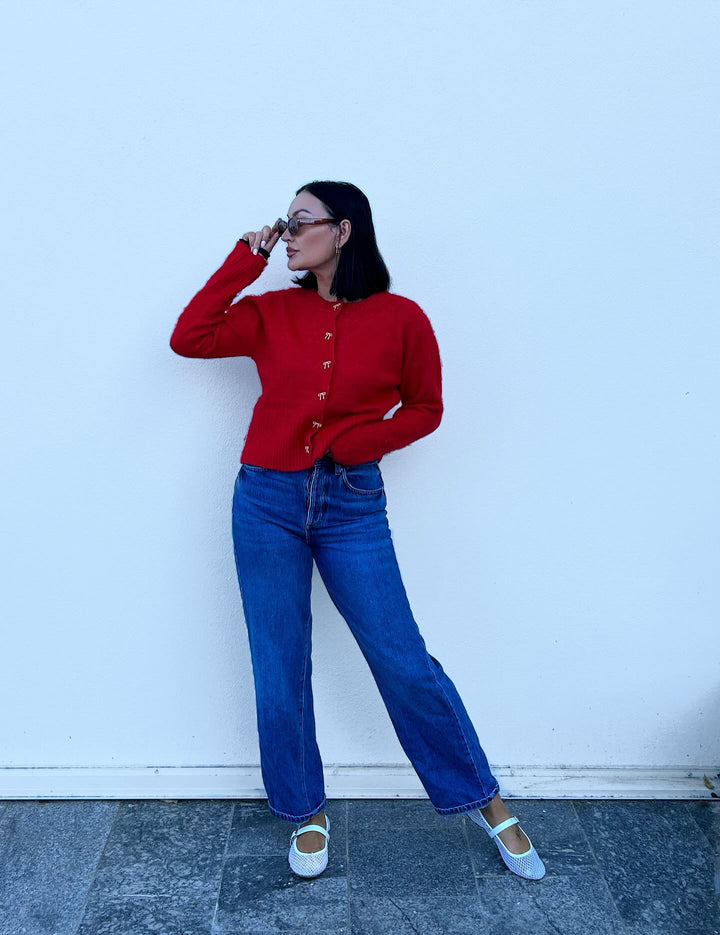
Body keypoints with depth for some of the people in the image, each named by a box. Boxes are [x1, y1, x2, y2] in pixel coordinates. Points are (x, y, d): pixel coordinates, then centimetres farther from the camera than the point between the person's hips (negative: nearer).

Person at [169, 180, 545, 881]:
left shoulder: (400, 319, -3)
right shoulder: (273, 313, 5)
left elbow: (425, 408, 5)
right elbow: (188, 338, 0)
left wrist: (353, 441, -10)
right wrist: (245, 260, 1)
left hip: (352, 504, -2)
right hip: (267, 502, 3)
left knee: (404, 663, 0)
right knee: (279, 670, 9)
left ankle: (484, 802, 21)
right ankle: (305, 813, 31)